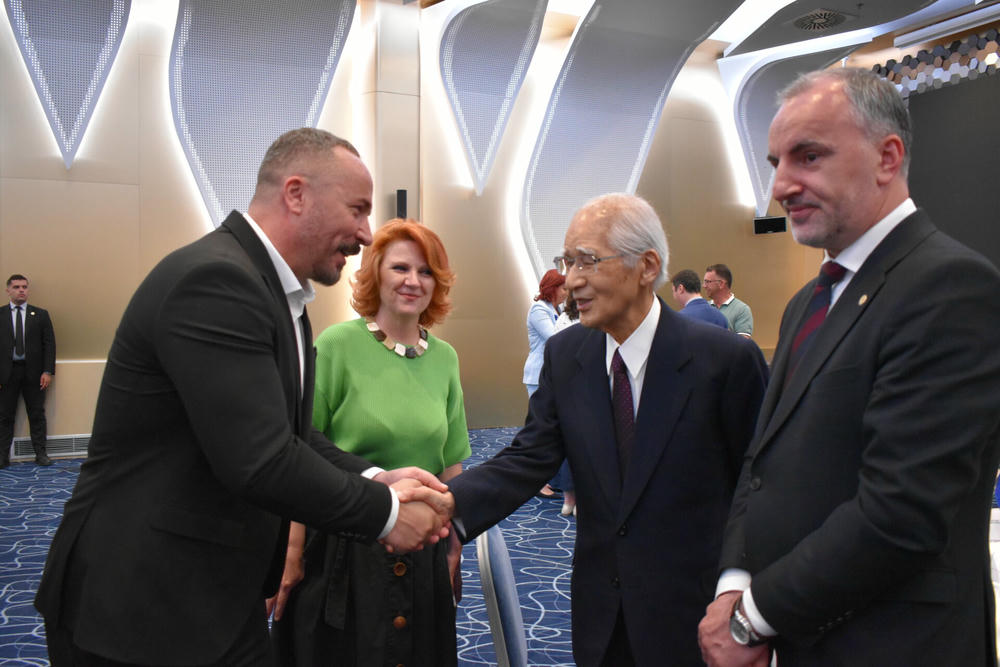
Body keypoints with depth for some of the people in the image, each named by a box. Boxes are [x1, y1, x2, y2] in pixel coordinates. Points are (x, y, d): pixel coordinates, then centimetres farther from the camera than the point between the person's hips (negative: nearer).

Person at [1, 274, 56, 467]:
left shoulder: (40, 315, 7)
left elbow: (49, 343, 3)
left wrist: (47, 371, -6)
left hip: (33, 372, 0)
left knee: (37, 414, 5)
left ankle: (40, 453, 11)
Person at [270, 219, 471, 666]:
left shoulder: (444, 358, 3)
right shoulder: (337, 344, -11)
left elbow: (452, 463, 9)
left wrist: (453, 548, 10)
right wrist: (292, 551, -13)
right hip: (341, 550, -4)